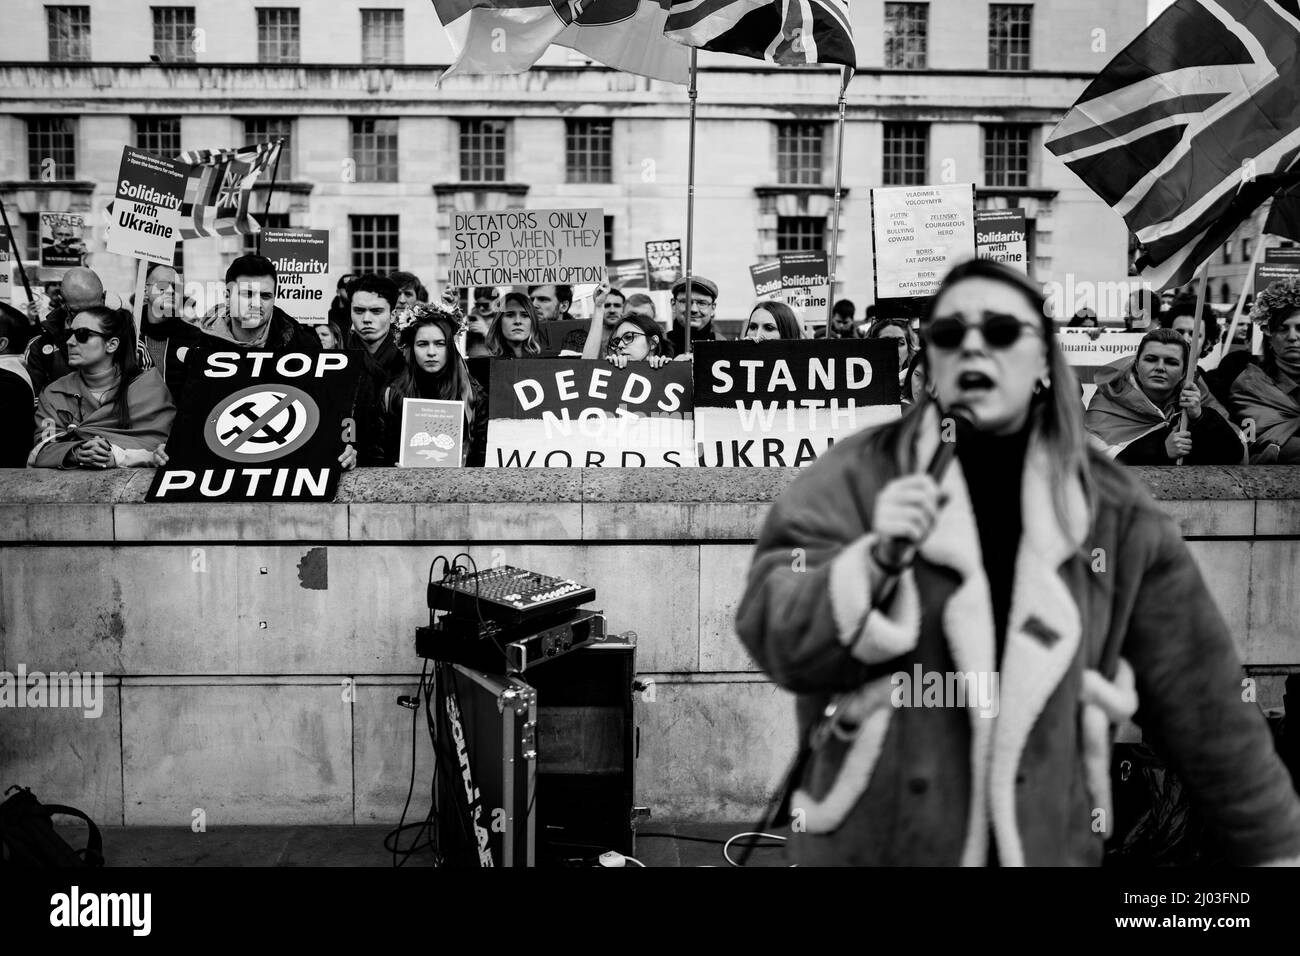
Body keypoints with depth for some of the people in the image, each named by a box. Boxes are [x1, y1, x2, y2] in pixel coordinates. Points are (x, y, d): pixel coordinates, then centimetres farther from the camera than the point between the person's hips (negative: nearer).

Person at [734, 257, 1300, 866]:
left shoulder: (1111, 507, 1)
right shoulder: (858, 476, -5)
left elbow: (1200, 701, 6)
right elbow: (775, 637, -11)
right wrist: (878, 560, -25)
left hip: (1048, 846, 2)